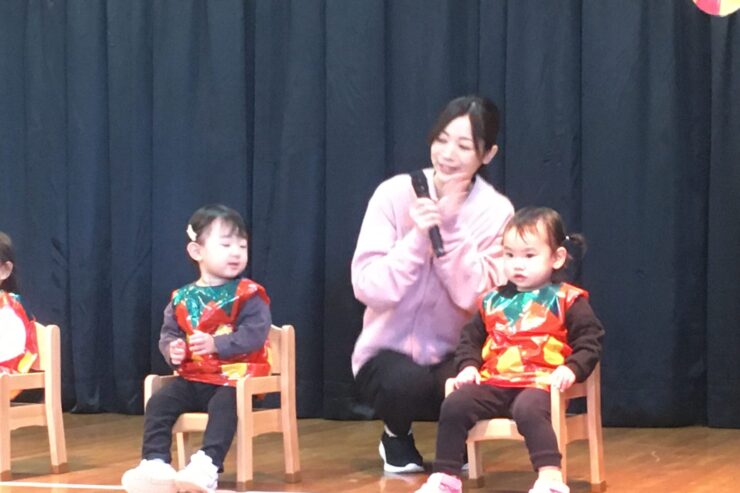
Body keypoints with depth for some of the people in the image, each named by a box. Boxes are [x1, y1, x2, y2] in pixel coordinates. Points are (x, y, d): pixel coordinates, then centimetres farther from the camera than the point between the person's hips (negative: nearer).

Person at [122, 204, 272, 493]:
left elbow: (255, 334, -16)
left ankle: (206, 465, -43)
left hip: (234, 377, -4)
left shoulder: (248, 295, -4)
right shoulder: (182, 299, 8)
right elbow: (168, 333, 11)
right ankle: (155, 462, -22)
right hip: (192, 378, 5)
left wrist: (216, 344, -27)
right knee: (159, 403, -17)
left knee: (223, 405, -35)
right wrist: (172, 350, -14)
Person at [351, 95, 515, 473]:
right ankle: (396, 436, 5)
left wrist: (451, 228, -22)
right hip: (389, 352, -1)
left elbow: (475, 298, -17)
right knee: (405, 382, -35)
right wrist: (418, 237, -26)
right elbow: (368, 288, -16)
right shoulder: (395, 194, -10)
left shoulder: (496, 211, -6)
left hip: (454, 355, 1)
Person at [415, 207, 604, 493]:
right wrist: (468, 365, 6)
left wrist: (572, 369, -16)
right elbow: (471, 338, 25)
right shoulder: (493, 301, 17)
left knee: (528, 409, -38)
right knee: (454, 405, -17)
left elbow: (590, 341, 1)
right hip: (493, 382, 5)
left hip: (539, 382, -5)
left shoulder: (566, 301, 4)